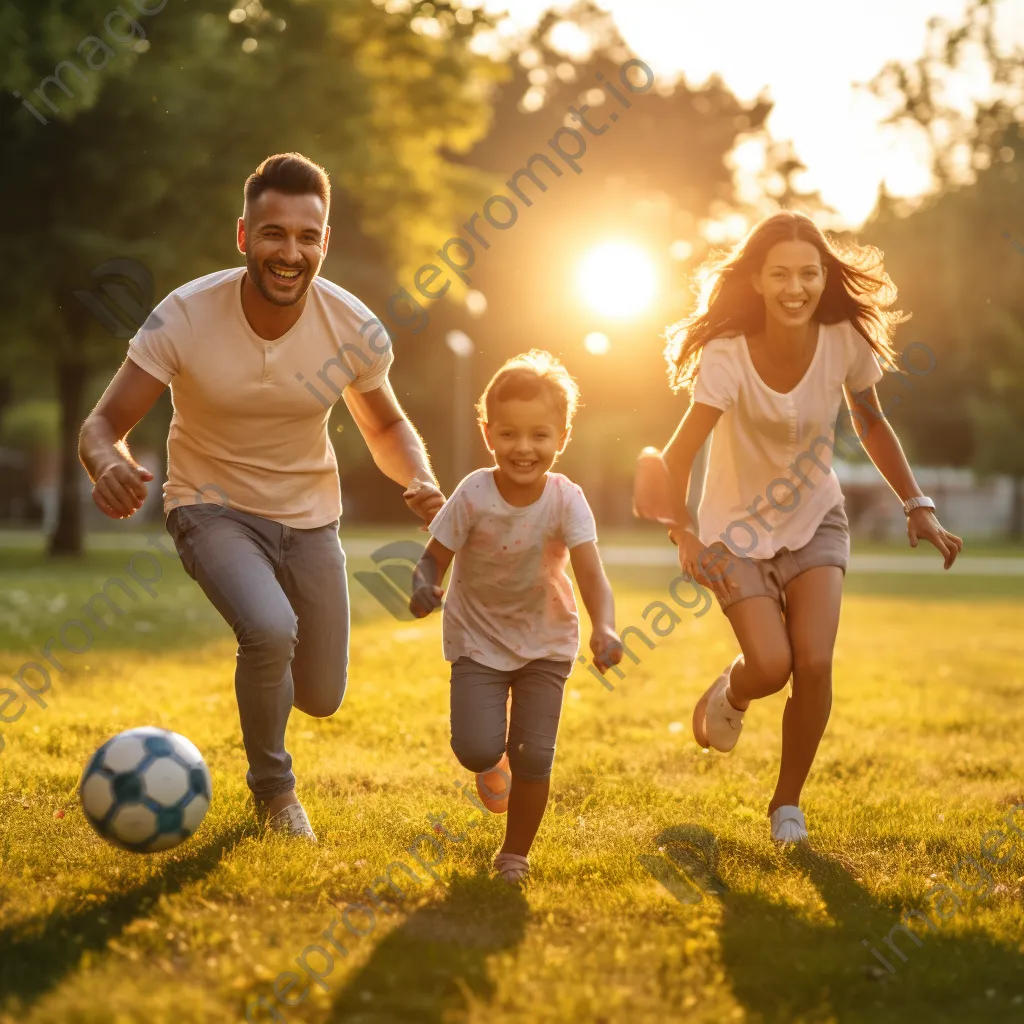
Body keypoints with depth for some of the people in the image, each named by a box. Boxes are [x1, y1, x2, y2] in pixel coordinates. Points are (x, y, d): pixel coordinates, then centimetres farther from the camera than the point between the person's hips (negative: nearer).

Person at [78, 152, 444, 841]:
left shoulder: (356, 330, -16)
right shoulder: (184, 317, -23)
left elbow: (387, 428, 2)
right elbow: (104, 423, -18)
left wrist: (420, 479, -20)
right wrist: (109, 464, -43)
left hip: (310, 518, 3)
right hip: (213, 508, -3)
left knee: (321, 700, 9)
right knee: (271, 630, -32)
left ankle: (262, 673, 49)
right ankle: (273, 792, -4)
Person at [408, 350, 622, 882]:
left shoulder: (566, 502, -21)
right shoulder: (474, 495, -21)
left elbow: (591, 575, -31)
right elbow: (435, 556, -12)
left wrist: (604, 629, -50)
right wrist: (424, 585, -36)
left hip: (546, 643, 0)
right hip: (478, 639, 0)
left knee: (534, 755, -2)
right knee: (476, 748, -13)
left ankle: (515, 855, 21)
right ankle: (492, 766, 26)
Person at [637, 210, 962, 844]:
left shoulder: (846, 343, -15)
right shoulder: (728, 356, -26)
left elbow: (872, 424, 4)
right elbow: (676, 459, -30)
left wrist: (918, 505, -2)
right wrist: (685, 536, -41)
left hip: (815, 520, 2)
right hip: (739, 529, -2)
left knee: (814, 662, -15)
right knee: (770, 666, -17)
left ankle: (788, 802, 10)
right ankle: (729, 696, 24)